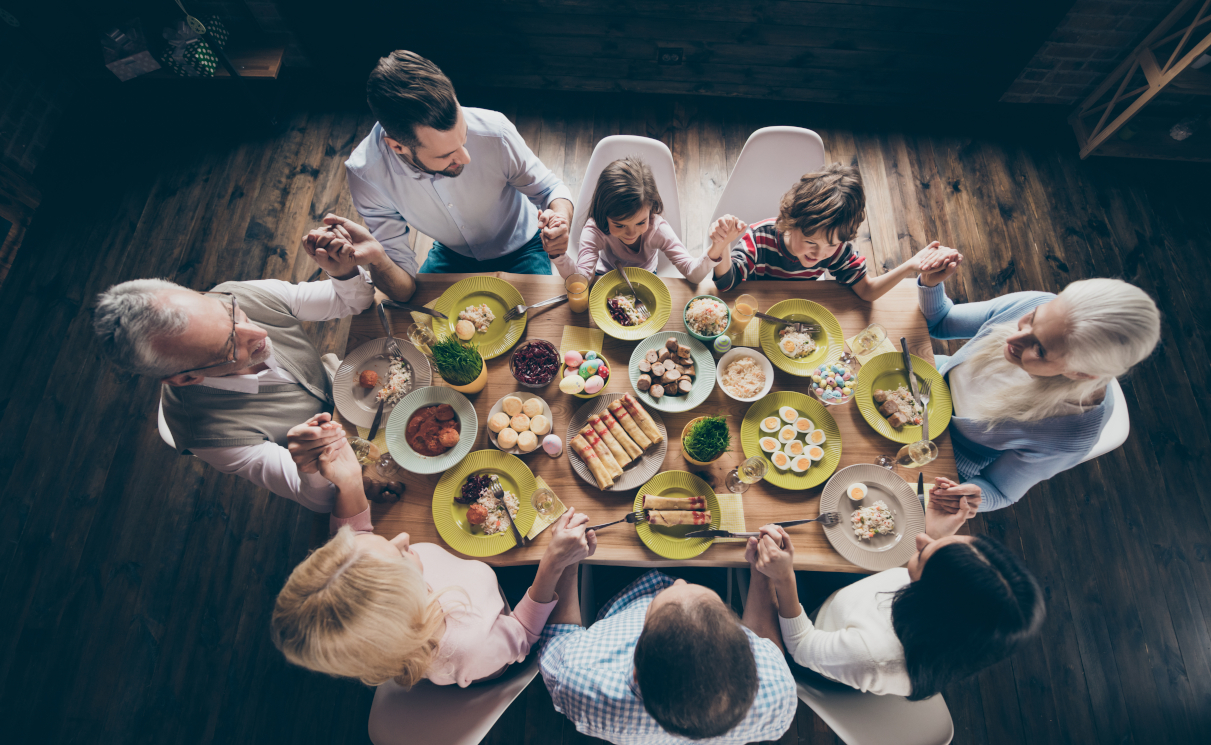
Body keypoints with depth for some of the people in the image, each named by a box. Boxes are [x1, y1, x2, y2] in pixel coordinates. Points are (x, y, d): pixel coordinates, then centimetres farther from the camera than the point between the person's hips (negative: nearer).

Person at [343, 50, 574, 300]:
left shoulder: (494, 131, -32)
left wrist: (560, 218, -39)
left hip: (520, 251, -1)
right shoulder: (366, 174, -28)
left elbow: (549, 188, -15)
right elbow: (404, 290, -23)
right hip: (452, 255, 2)